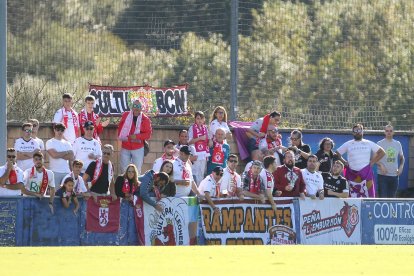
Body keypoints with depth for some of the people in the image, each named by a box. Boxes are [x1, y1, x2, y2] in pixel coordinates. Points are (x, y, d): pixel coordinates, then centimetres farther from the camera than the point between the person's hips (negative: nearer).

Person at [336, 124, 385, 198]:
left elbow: (382, 152, 10)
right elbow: (337, 153, 14)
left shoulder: (369, 144, 9)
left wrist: (373, 162, 2)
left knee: (368, 196, -7)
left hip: (366, 173, 0)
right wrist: (344, 162, 3)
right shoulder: (348, 144, 10)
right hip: (352, 174, 0)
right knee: (353, 197, -2)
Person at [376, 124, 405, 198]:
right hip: (383, 175, -4)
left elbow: (402, 157, 20)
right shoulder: (380, 144, -1)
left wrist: (401, 167, 2)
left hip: (394, 175, 4)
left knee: (392, 197, 10)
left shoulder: (398, 144, 10)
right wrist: (381, 165, -19)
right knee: (383, 197, -9)